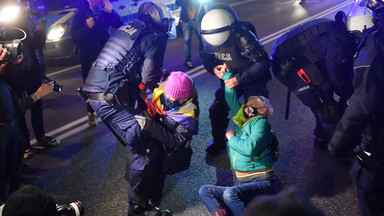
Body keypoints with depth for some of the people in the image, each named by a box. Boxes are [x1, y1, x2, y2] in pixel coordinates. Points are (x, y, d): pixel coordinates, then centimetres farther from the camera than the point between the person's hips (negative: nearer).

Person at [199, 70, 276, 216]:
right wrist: (227, 73, 26)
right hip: (244, 184, 8)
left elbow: (250, 148, -20)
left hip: (262, 182, -8)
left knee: (229, 194, -35)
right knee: (205, 191, -4)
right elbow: (230, 97, 26)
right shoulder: (241, 122, 18)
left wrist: (232, 138, -4)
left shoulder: (260, 122, -3)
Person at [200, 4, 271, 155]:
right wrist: (214, 69, -18)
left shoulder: (243, 37, -31)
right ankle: (219, 141, 29)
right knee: (216, 111, 3)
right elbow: (207, 59, 6)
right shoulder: (210, 41, -11)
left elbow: (262, 62, -27)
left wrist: (239, 79, -30)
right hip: (229, 80, 5)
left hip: (252, 81, -5)